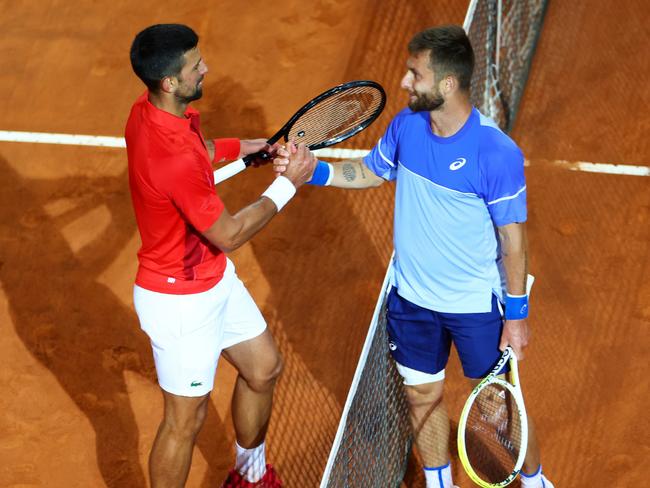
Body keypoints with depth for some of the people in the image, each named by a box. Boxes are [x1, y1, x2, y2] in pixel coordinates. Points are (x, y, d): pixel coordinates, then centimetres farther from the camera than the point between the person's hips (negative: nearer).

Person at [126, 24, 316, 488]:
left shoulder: (150, 110, -8)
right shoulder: (173, 159, -37)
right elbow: (228, 235, -25)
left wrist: (238, 147, 5)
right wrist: (287, 184, -16)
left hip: (215, 277, 10)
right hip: (182, 300, -10)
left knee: (263, 367, 24)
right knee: (186, 418, 7)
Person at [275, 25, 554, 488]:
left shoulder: (497, 153, -26)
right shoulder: (407, 124, -9)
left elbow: (513, 239, -17)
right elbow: (371, 171, 11)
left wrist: (517, 315, -13)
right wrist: (315, 170, -5)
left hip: (476, 307, -5)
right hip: (412, 299, 5)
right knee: (422, 397, 19)